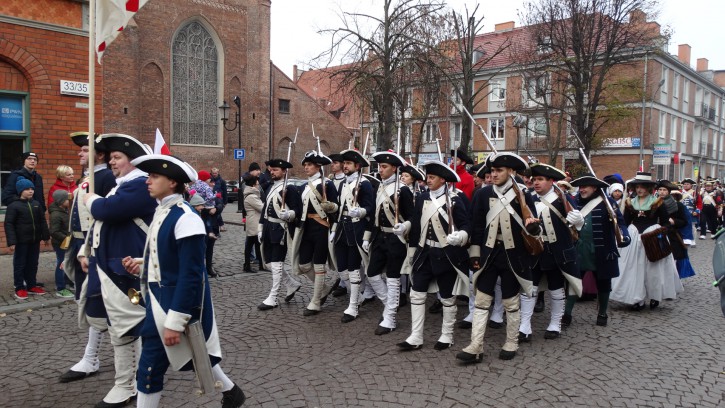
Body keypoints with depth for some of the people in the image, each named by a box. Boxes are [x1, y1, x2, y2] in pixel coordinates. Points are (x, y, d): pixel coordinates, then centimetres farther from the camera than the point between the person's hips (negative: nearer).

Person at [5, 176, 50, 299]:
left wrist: (46, 236, 8)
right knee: (20, 265, 4)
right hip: (21, 241, -5)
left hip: (35, 240, 5)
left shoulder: (37, 204, 7)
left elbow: (42, 221, 12)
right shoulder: (14, 205, -9)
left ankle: (32, 286, 24)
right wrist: (11, 241, -18)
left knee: (33, 264, 13)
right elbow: (8, 224, -12)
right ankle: (19, 288, 13)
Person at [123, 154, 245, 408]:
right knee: (190, 353, 21)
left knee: (150, 366, 0)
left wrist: (174, 322, -22)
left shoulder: (185, 218, -21)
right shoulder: (161, 213, 7)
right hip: (160, 298, 9)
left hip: (178, 302, -9)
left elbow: (190, 275, -23)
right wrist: (141, 265, -2)